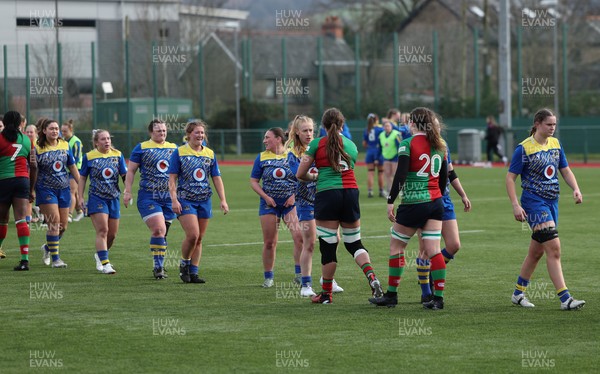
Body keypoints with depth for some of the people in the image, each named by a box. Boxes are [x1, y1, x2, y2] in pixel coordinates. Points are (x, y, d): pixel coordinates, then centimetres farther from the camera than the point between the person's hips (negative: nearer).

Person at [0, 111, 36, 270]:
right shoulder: (26, 140, 10)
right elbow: (33, 166, 12)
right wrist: (31, 189, 20)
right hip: (23, 180, 2)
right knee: (21, 220, -5)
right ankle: (25, 259, -16)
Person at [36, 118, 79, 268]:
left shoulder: (65, 146, 4)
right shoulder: (38, 148, -7)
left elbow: (73, 168, 11)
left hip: (64, 189, 5)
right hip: (46, 189, -5)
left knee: (63, 225, 6)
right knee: (54, 222, -13)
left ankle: (48, 247, 33)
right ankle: (55, 258, -6)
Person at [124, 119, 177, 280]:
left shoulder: (173, 148, 12)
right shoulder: (142, 148, 1)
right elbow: (131, 170, 2)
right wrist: (127, 191, -5)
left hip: (168, 197, 4)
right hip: (148, 196, -4)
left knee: (162, 233, 8)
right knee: (158, 229, -18)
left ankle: (159, 267, 17)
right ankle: (159, 266, -13)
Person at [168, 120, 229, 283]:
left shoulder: (210, 154, 8)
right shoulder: (179, 152, -3)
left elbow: (216, 178, 10)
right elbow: (172, 178, -5)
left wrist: (223, 200, 2)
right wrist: (174, 200, -14)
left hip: (204, 201, 4)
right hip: (186, 200, -4)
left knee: (199, 239, 6)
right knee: (192, 235, -17)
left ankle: (193, 273, 13)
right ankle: (184, 264, 7)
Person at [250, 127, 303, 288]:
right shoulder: (262, 158, 5)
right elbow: (253, 181, 6)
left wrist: (294, 196, -9)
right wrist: (266, 197, -7)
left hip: (290, 202, -2)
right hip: (269, 203, 2)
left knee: (299, 236, -19)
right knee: (269, 243, 3)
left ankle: (299, 274, -12)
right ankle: (268, 277, 16)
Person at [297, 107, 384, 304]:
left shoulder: (317, 144, 1)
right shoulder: (351, 145, 15)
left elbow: (300, 174, 3)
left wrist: (314, 177, 23)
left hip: (327, 194, -4)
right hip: (351, 192, 4)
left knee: (328, 245, 2)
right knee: (354, 243, 14)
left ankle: (326, 293, 10)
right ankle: (372, 278, -9)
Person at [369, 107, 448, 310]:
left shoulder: (408, 144, -10)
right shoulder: (439, 145, 8)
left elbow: (400, 175, -15)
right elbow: (443, 177, 13)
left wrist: (391, 201, -10)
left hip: (413, 204, -5)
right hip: (436, 202, 6)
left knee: (396, 247, 9)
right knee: (434, 251, 3)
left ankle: (391, 294, 15)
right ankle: (438, 297, -2)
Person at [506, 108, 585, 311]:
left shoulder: (556, 144, 8)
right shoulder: (524, 148, -11)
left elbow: (565, 170, 15)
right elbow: (510, 177, -9)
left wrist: (576, 189, -4)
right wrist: (515, 205, -17)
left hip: (552, 202, 7)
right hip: (534, 202, -7)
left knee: (536, 251, 14)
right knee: (554, 248, -16)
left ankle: (518, 293, 28)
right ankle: (565, 299, -19)